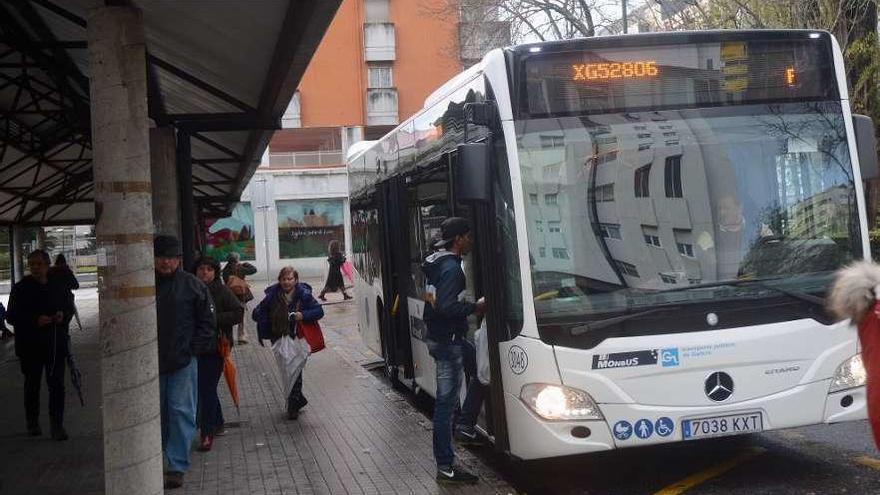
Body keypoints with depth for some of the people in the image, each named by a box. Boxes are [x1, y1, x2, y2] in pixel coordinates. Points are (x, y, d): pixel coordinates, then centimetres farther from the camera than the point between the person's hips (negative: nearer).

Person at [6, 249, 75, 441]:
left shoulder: (58, 287, 6)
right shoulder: (20, 289, -3)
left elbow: (69, 308, 18)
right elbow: (11, 316, -6)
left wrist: (63, 315, -6)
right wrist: (35, 320, -20)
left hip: (56, 345, 2)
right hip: (30, 346, -2)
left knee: (57, 385, -2)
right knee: (32, 385, 12)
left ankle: (57, 425, 2)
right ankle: (32, 423, 27)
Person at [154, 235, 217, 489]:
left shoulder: (192, 285, -2)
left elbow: (208, 322, 1)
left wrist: (193, 349, -7)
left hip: (184, 361, -3)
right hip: (153, 361, 3)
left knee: (181, 411, -4)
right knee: (156, 409, 13)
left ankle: (177, 466, 0)